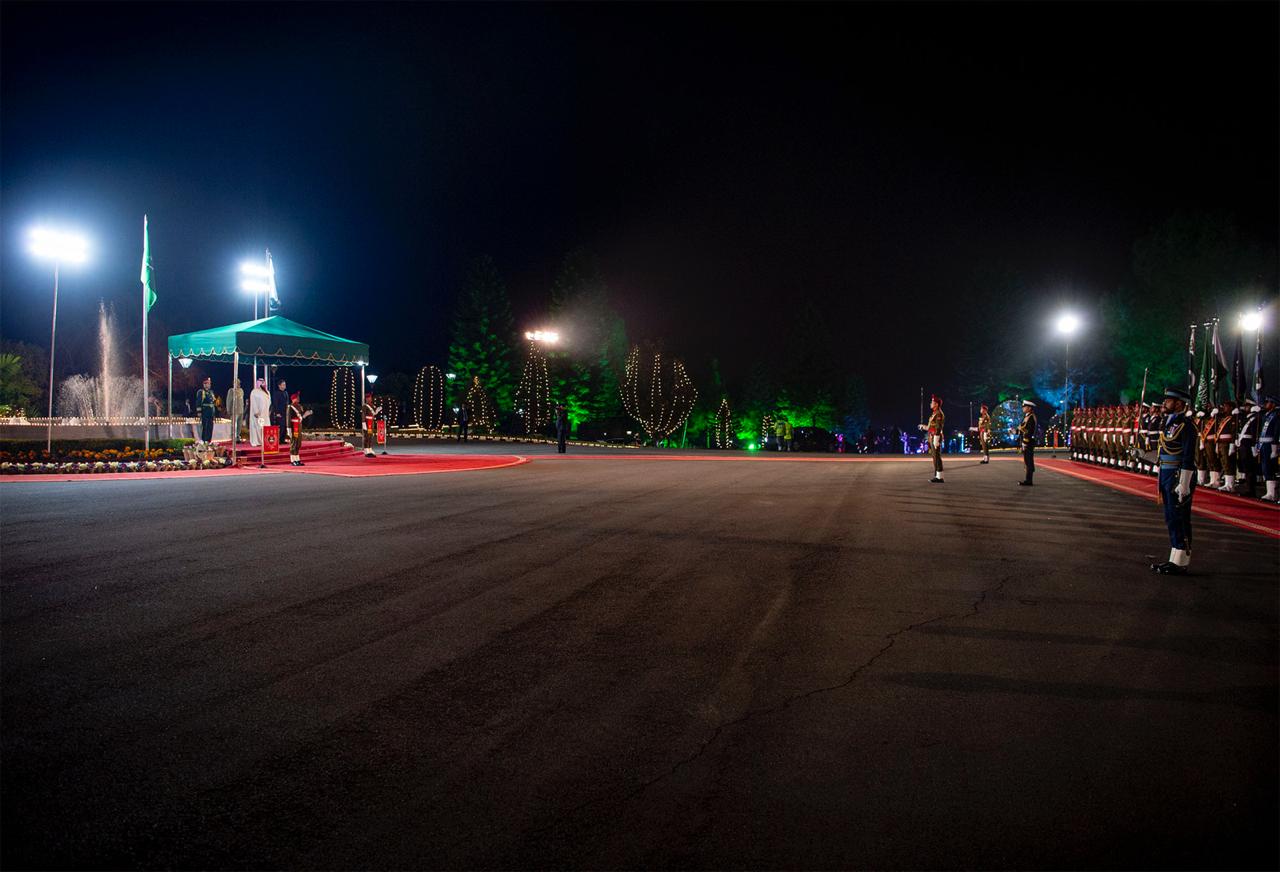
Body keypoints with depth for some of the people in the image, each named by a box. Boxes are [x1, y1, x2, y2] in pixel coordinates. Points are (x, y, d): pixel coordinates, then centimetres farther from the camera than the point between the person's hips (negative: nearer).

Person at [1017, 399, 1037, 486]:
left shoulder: (1031, 417, -14)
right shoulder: (1027, 417, 17)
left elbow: (1029, 431, -21)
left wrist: (1024, 443, -22)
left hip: (1028, 443, -10)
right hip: (1026, 443, 10)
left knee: (1029, 462, -6)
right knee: (1027, 462, 13)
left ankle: (1028, 480, -4)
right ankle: (1028, 480, 18)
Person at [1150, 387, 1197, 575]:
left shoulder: (1185, 425, -14)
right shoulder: (1168, 422, 15)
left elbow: (1189, 458, -18)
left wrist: (1183, 485, -21)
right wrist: (1162, 480, 21)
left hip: (1179, 476, -10)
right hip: (1167, 475, 10)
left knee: (1179, 520, -5)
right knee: (1171, 519, 13)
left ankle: (1180, 563, 0)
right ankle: (1175, 559, 21)